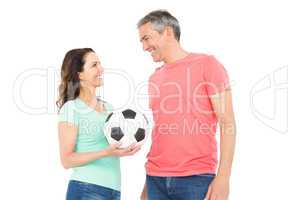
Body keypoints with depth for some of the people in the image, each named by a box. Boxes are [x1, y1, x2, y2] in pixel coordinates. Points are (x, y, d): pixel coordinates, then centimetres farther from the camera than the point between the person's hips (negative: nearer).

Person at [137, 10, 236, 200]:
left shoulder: (207, 64, -2)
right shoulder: (154, 79, 14)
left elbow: (227, 123, -6)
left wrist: (223, 177, -14)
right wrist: (149, 183, 12)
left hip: (196, 178, -5)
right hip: (156, 179, 5)